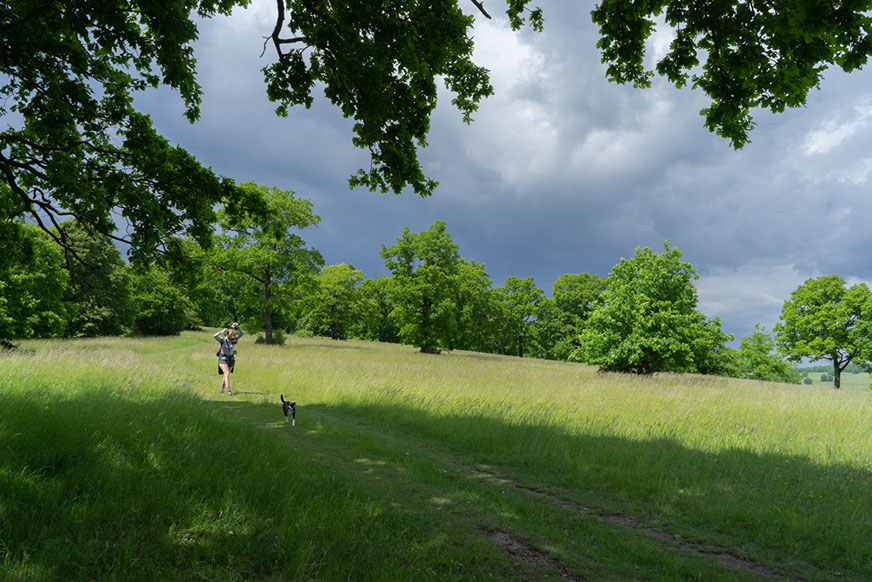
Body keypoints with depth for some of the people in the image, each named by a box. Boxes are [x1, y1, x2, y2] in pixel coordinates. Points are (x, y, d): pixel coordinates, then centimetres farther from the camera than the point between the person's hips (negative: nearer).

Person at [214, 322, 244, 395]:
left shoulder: (233, 339, -3)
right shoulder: (222, 340, -11)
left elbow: (242, 333, -8)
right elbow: (215, 336, -30)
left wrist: (237, 326, -18)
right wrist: (222, 331, -26)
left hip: (230, 360, 4)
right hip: (222, 359, -4)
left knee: (226, 375, 13)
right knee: (227, 374, -20)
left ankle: (222, 388, 39)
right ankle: (228, 391, -21)